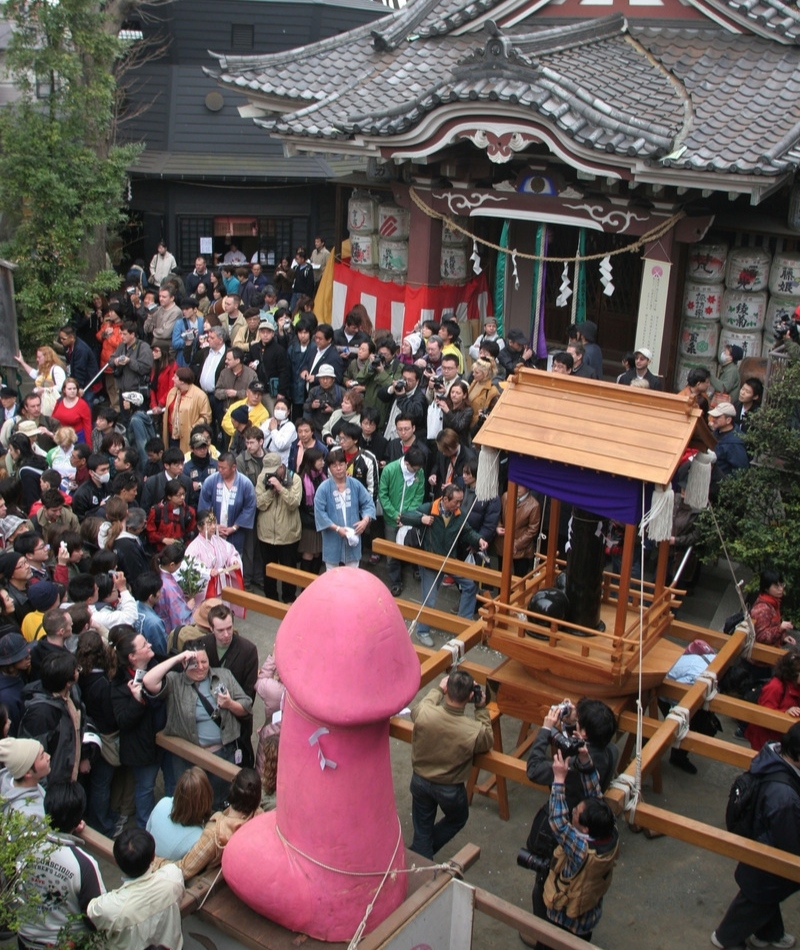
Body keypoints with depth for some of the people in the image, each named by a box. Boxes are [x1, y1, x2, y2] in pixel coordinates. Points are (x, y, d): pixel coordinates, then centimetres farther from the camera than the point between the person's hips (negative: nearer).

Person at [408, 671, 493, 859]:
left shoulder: (423, 714, -30)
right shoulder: (475, 732, -33)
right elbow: (488, 743, -7)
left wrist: (438, 689, 8)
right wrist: (481, 709, -8)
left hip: (419, 781, 2)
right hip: (450, 790, -1)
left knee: (422, 830, 23)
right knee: (457, 820, 32)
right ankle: (424, 852, 40)